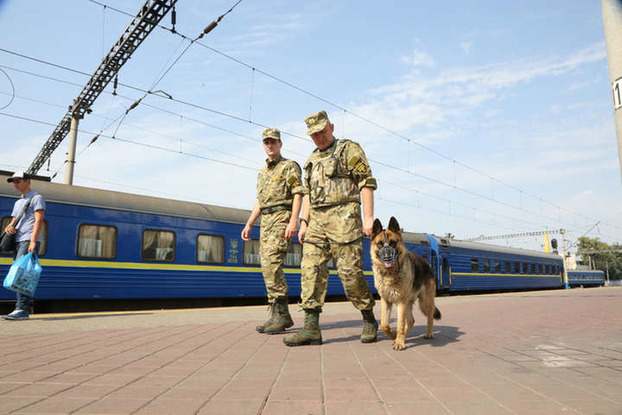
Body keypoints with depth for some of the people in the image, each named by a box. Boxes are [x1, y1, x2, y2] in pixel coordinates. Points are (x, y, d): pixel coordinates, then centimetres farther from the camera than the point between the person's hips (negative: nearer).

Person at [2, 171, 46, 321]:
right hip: (19, 242, 9)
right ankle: (25, 307, 10)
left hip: (29, 241, -9)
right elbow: (14, 221, 26)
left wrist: (33, 241, -22)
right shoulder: (18, 202, 26)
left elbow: (39, 220, -11)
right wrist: (9, 227, 0)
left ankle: (22, 309, -20)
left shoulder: (36, 198, 0)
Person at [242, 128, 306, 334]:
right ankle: (278, 316, 10)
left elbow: (298, 194, -9)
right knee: (269, 267, 4)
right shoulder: (262, 172, 24)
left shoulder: (289, 166, 2)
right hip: (265, 221, 8)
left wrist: (293, 221, -22)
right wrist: (249, 224, 18)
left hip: (282, 218, -8)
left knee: (271, 263, -19)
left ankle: (281, 314, -14)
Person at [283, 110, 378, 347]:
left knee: (350, 272, -7)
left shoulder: (349, 150, 3)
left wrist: (369, 217, -14)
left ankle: (369, 321, 13)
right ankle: (311, 329, 0)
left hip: (343, 218, -6)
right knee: (310, 271, -3)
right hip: (317, 221, 7)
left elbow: (367, 182, -5)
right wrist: (304, 223, 14)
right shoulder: (312, 160, 23)